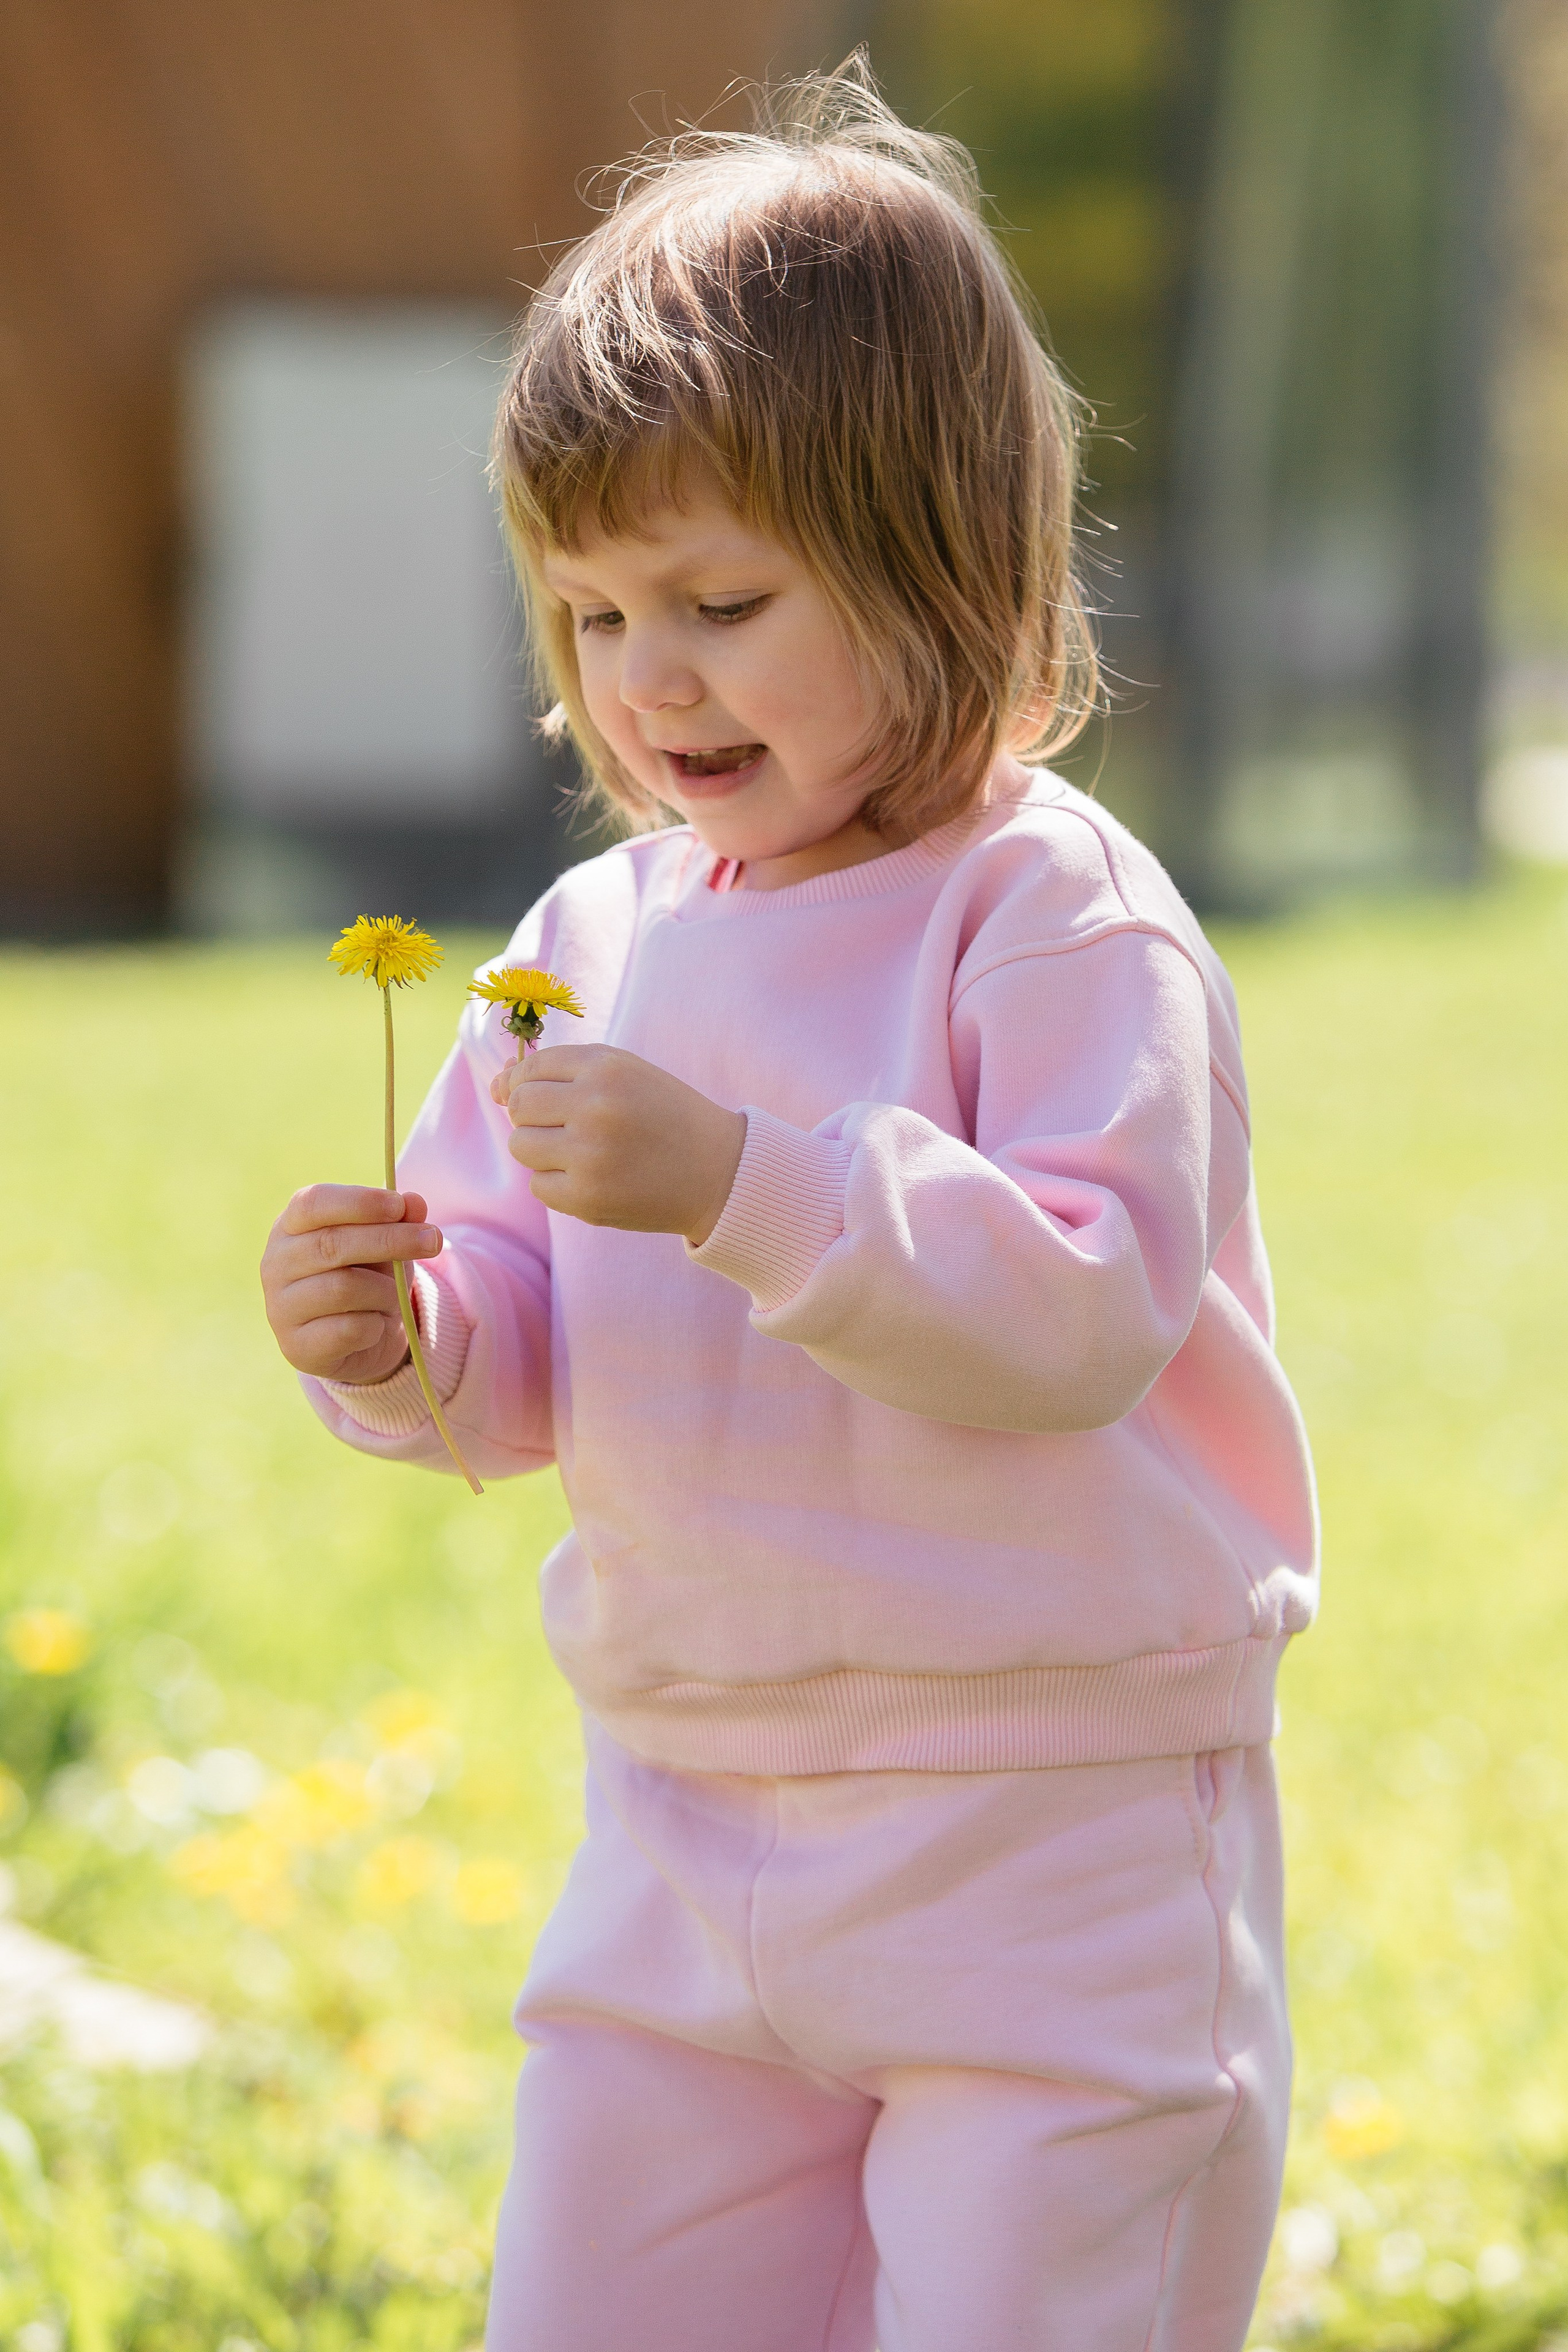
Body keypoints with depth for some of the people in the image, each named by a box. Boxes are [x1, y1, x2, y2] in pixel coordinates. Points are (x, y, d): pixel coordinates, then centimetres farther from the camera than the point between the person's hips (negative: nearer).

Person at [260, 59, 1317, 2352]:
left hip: (1051, 1842, -6)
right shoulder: (602, 935, 7)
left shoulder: (1062, 922, -12)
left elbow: (1086, 1306, -23)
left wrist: (739, 1180, -33)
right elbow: (529, 1360, 10)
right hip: (683, 1824, 6)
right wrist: (398, 1334, -13)